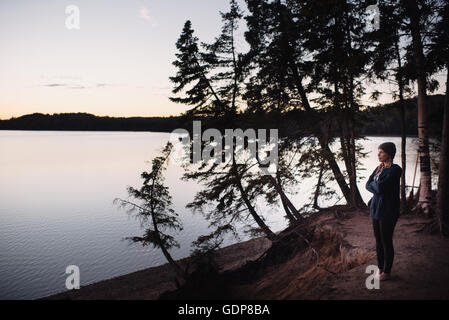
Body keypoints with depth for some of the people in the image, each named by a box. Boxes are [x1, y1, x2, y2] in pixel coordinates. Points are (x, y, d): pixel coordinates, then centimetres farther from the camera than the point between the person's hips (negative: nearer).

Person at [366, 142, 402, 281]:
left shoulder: (395, 170, -16)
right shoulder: (379, 168, 10)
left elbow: (380, 187, -23)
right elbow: (368, 185, 6)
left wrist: (375, 181, -5)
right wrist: (378, 188, -11)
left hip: (388, 211, -7)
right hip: (376, 208, 7)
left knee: (386, 241, 3)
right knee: (378, 240, 15)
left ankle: (387, 272, 17)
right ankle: (380, 268, 29)